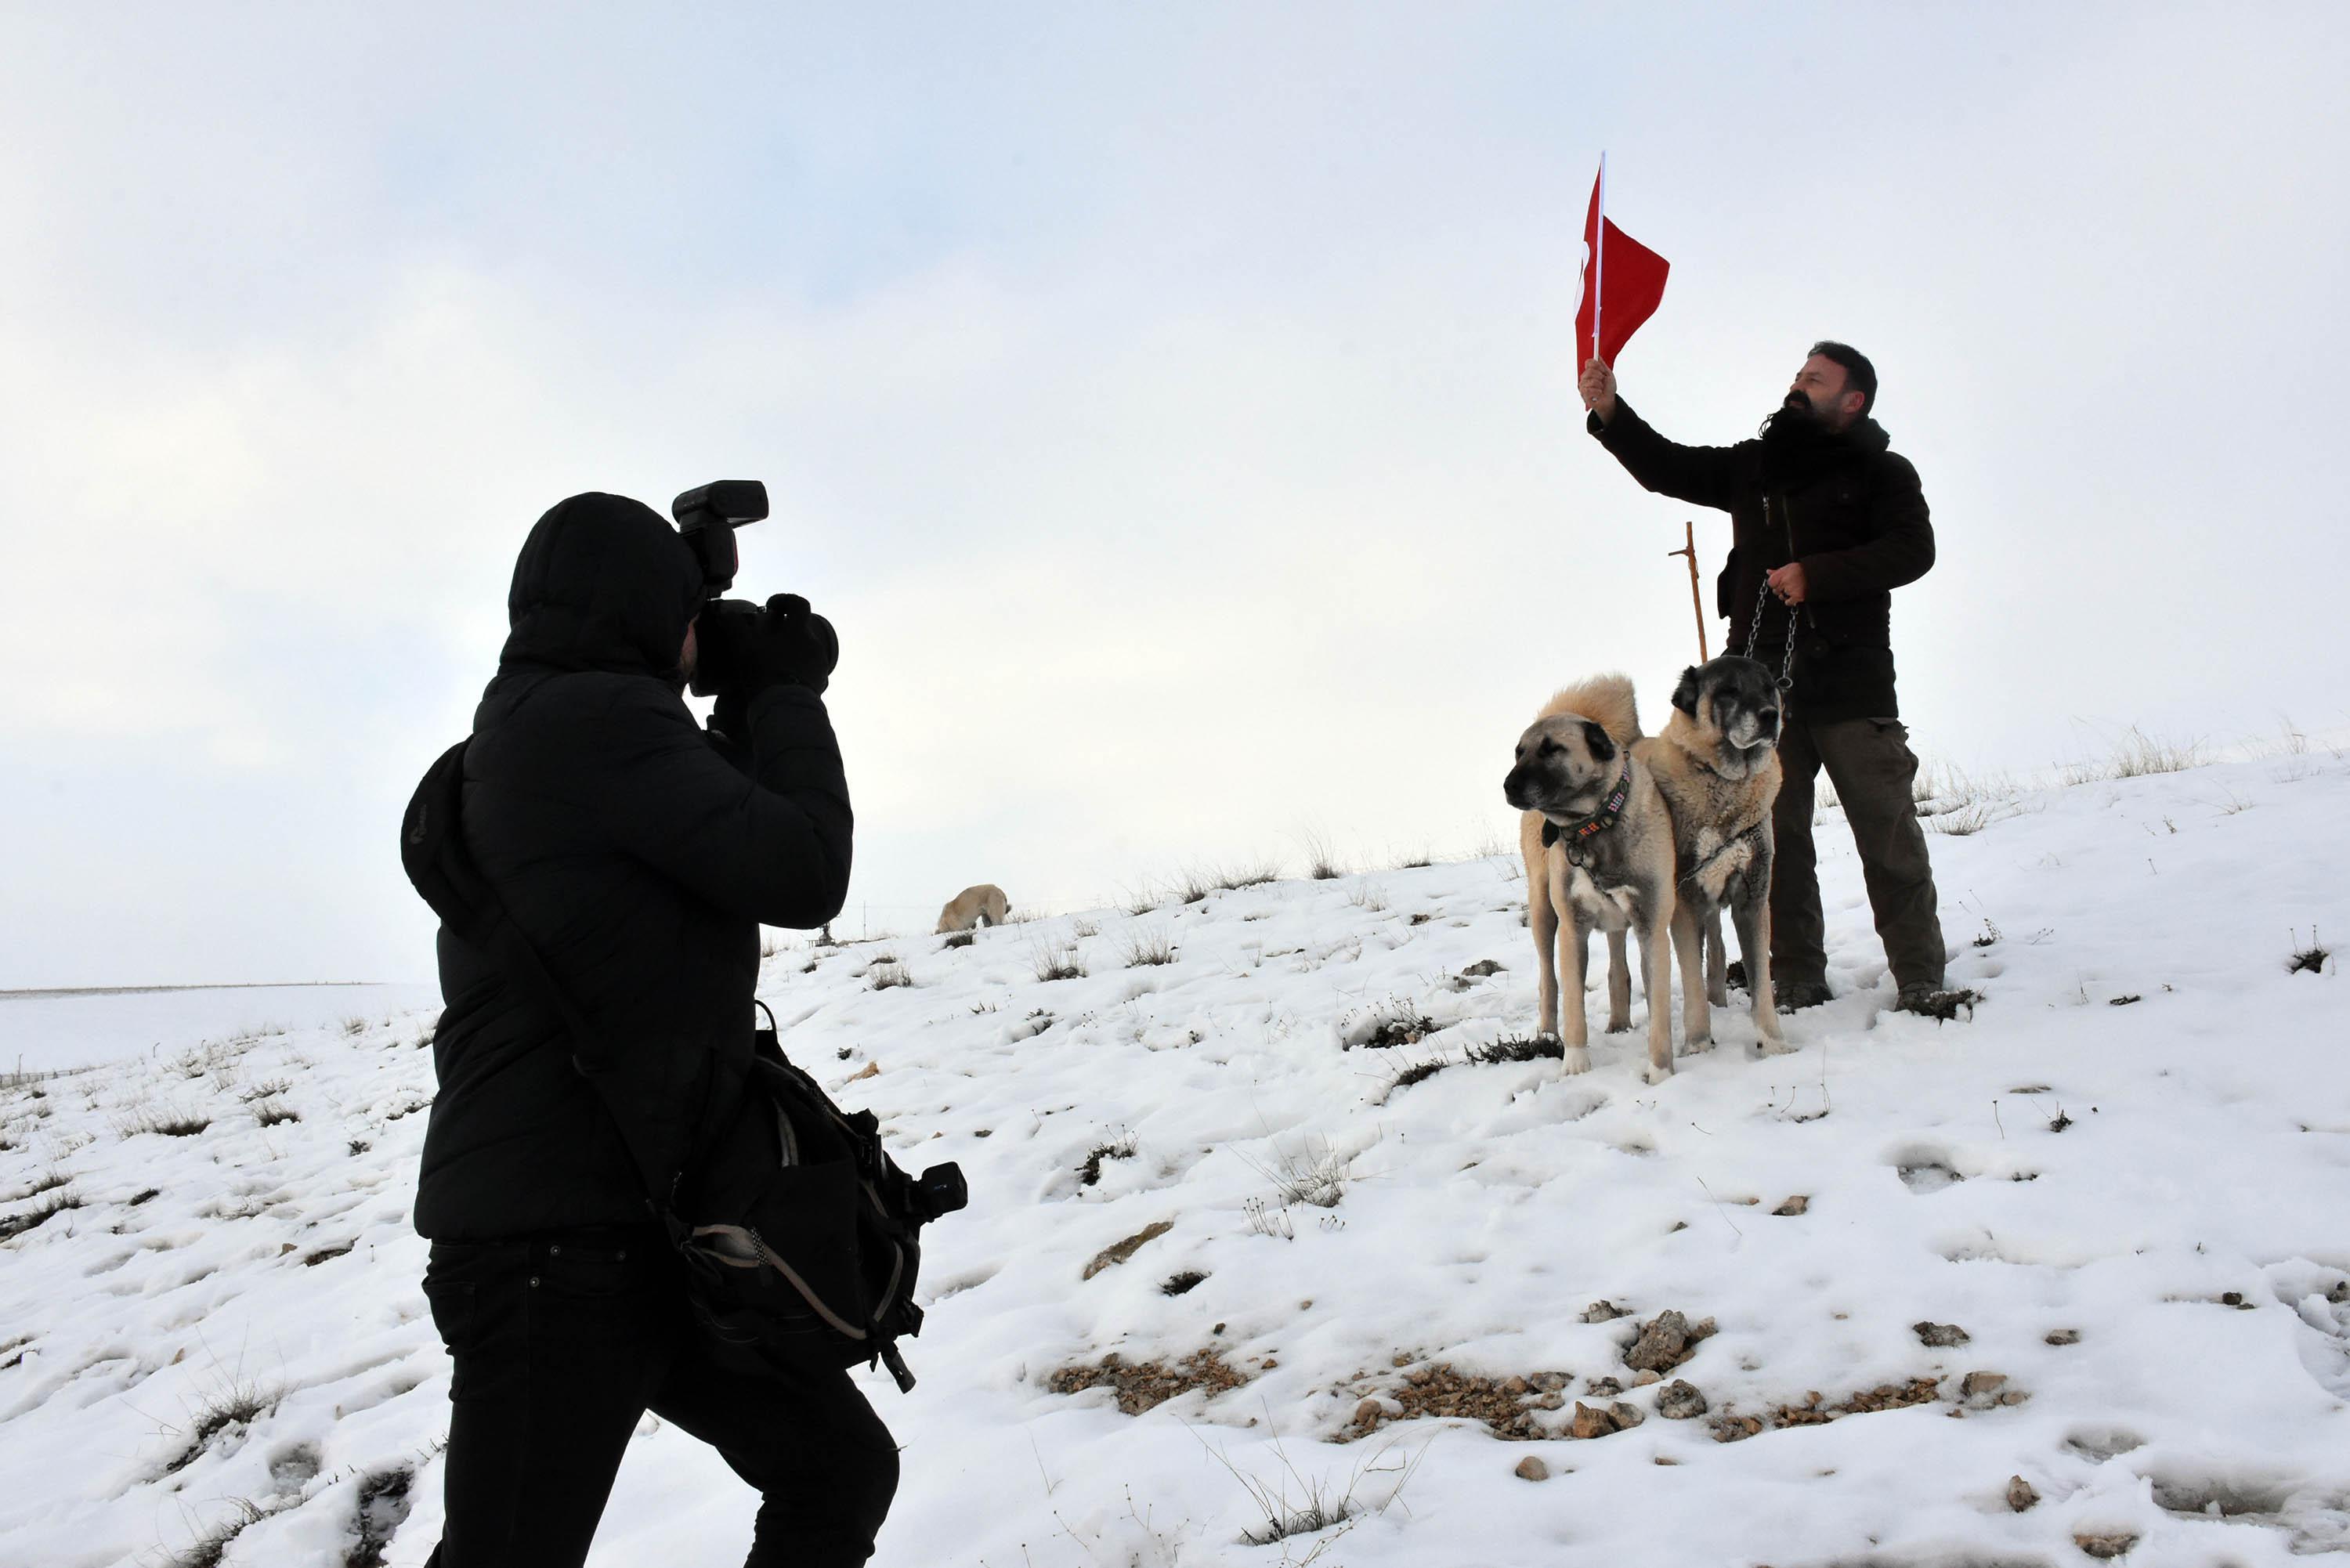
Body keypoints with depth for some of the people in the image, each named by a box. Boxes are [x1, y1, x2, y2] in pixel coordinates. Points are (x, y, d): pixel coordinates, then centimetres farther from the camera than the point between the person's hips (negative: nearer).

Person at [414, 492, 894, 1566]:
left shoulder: (524, 735, 18)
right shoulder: (599, 717, -14)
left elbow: (724, 872, 26)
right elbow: (804, 875, -14)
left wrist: (747, 709, 19)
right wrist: (786, 694, 0)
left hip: (658, 1225, 10)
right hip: (554, 1246, -10)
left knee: (842, 1468, 12)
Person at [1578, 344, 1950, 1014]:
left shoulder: (1882, 472, 7)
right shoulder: (1751, 466, 20)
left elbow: (1912, 550, -7)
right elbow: (1666, 467, 20)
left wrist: (1816, 575, -15)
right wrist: (1609, 412, 5)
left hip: (1851, 676, -4)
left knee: (1888, 831, -3)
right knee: (1776, 836, 2)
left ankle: (1919, 978, 4)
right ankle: (1796, 979, 9)